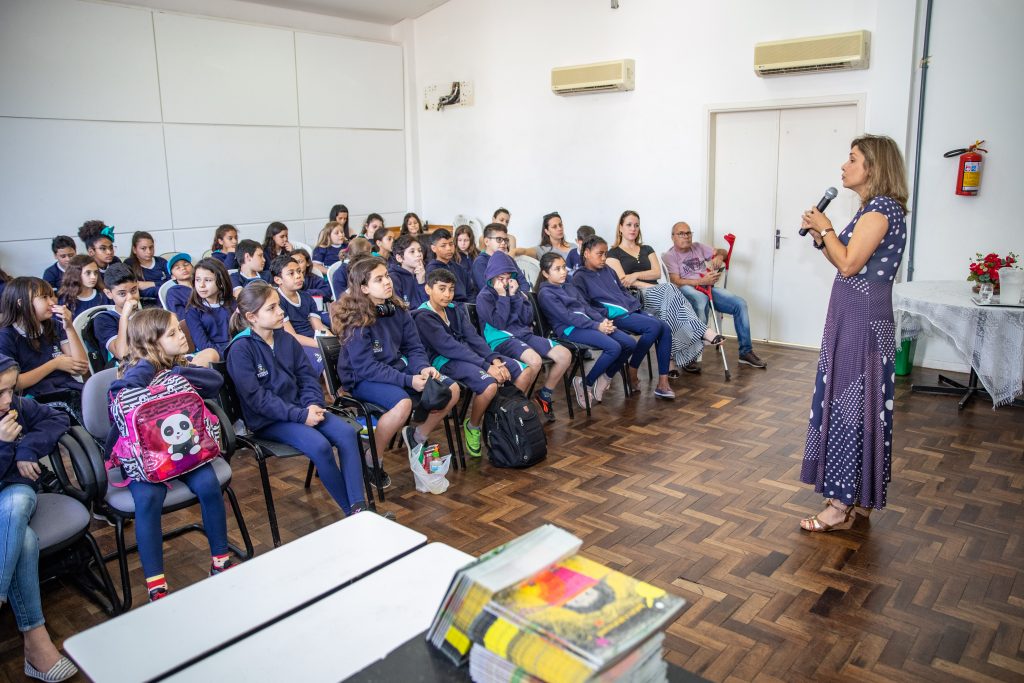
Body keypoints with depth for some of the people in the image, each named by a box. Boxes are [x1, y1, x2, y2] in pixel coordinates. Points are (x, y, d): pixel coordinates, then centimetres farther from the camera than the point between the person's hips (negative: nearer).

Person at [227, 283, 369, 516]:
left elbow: (308, 376, 10)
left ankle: (359, 507, -22)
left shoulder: (286, 339, 9)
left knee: (347, 432, -19)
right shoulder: (240, 349, -11)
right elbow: (256, 397, -17)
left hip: (300, 407, 6)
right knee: (320, 446, -29)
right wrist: (300, 416, -22)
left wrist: (313, 404, -11)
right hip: (267, 420, -6)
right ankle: (350, 511, -12)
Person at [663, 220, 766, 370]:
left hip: (708, 288, 6)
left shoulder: (698, 247, 22)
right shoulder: (670, 255, 3)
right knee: (701, 300, -42)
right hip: (687, 290, -6)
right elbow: (676, 282, -9)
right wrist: (702, 281, -17)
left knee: (740, 303, -13)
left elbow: (722, 251, 26)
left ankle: (745, 352, -4)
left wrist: (719, 256, 0)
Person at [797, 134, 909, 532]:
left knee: (848, 403, -5)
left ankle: (841, 507, 3)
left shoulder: (881, 207, -13)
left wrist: (825, 228, -7)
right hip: (855, 316, 10)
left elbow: (849, 265, -19)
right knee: (858, 404, 13)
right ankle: (858, 499, 23)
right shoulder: (874, 208, 16)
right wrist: (820, 237, 7)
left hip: (861, 318, -10)